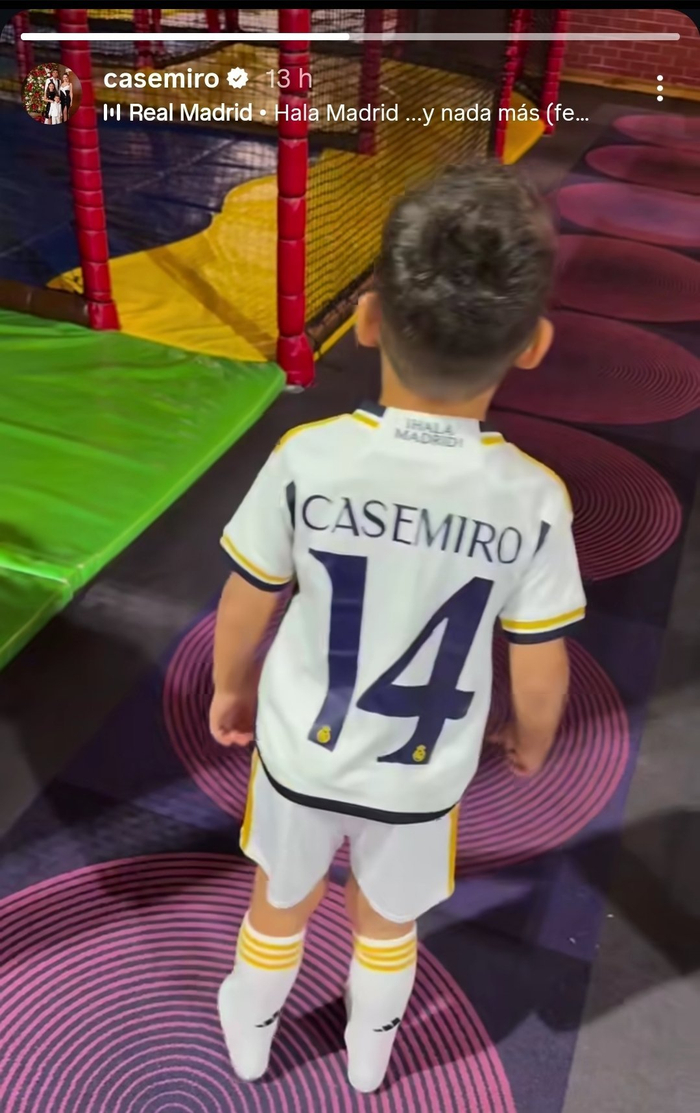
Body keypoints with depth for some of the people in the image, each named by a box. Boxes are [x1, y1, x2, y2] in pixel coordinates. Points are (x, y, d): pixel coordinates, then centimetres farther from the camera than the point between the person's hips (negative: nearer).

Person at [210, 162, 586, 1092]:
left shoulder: (309, 458, -25)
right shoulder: (532, 500, -24)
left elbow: (245, 608, -11)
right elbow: (541, 676, -13)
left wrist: (230, 687, 10)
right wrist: (531, 741, 10)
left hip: (301, 752, 0)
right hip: (420, 776, 0)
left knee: (280, 906, 29)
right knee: (386, 923, 29)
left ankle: (248, 1038, 57)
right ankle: (368, 1057, 57)